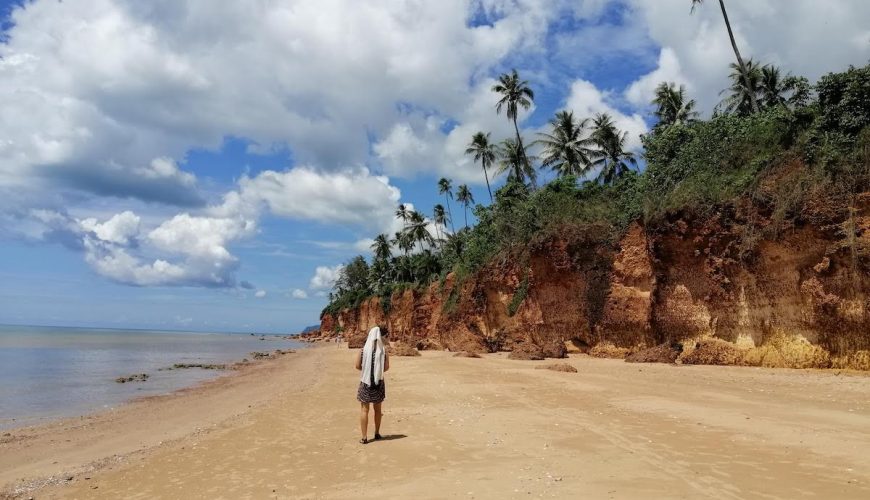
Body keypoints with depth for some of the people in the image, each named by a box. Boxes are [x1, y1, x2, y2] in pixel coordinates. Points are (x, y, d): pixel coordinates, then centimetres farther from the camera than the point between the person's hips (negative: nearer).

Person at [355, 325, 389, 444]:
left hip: (366, 382, -1)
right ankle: (377, 434, 28)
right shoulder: (383, 351, -7)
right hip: (379, 383, 1)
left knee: (364, 410, 4)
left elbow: (358, 366, -5)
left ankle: (364, 437, 1)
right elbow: (386, 367, -6)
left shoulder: (363, 350, -8)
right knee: (377, 409, 17)